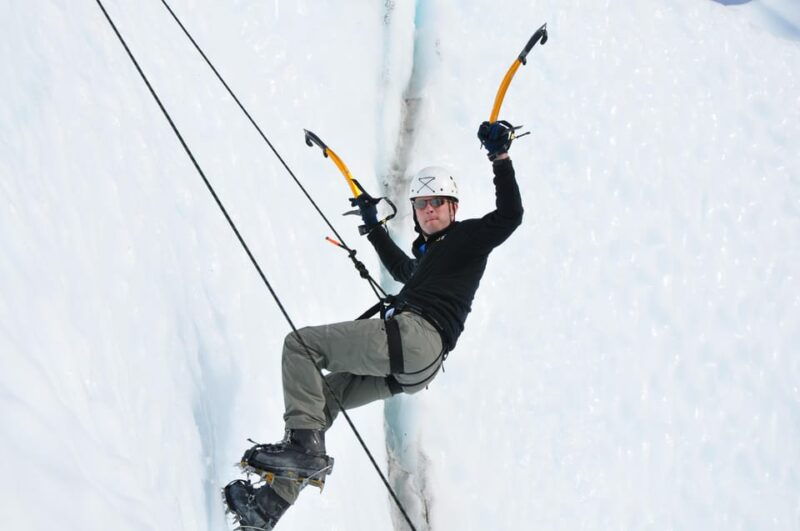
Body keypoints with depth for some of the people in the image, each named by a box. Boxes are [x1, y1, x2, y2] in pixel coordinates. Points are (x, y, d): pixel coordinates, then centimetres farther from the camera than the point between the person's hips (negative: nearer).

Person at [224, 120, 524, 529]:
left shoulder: (469, 236, 6)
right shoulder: (429, 253, 30)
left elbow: (510, 215, -11)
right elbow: (402, 270, 51)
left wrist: (500, 157, -13)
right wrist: (374, 227, 56)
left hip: (415, 337, -9)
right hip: (411, 369, 9)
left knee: (301, 344, -10)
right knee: (324, 395, 9)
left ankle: (305, 445, -23)